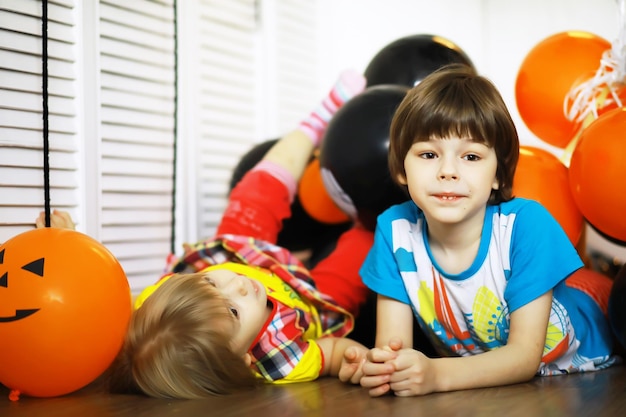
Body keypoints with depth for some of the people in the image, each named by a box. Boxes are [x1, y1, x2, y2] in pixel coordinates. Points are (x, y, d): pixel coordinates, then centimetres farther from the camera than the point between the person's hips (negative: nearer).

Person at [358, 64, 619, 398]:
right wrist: (382, 367, -38)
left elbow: (525, 356, -23)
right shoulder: (394, 229, -15)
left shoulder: (527, 224, -24)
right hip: (476, 384, 2)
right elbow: (393, 341, -14)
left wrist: (435, 374, -39)